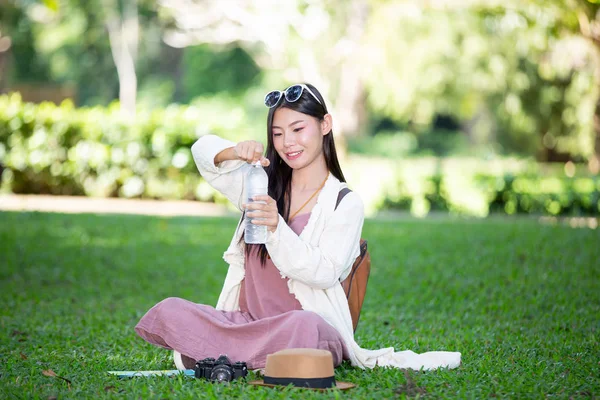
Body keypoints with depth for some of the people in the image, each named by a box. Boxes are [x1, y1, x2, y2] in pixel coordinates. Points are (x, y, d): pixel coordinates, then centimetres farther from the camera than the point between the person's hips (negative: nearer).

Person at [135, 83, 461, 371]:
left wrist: (276, 227, -25)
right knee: (167, 311, -20)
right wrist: (235, 153, -12)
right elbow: (203, 150, 11)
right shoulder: (261, 184, 16)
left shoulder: (346, 204, 1)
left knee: (304, 327, -41)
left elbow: (325, 274, -11)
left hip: (317, 324, -3)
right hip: (246, 321, 4)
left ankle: (209, 353, -19)